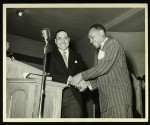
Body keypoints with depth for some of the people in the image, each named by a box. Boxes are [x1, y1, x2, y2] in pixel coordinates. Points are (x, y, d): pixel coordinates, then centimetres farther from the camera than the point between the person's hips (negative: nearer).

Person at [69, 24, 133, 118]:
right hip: (106, 100, 8)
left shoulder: (113, 43, 0)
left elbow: (105, 67, -12)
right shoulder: (101, 51, 25)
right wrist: (89, 83, 7)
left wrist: (82, 76, -9)